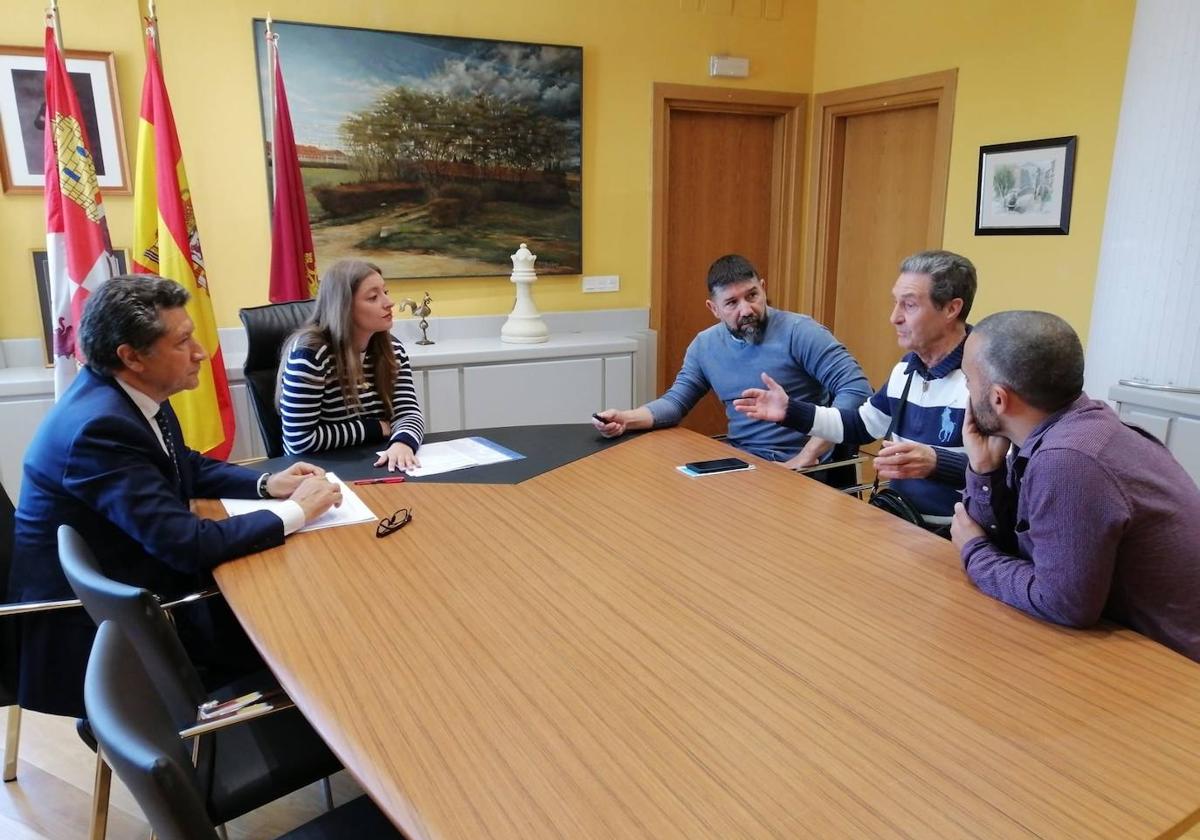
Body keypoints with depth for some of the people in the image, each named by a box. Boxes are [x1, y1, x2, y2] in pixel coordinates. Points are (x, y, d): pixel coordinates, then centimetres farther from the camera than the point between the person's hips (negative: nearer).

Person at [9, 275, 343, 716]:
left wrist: (267, 483, -3)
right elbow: (188, 544, -32)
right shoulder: (100, 427, -30)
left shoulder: (123, 391, -3)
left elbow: (187, 465, 13)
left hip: (130, 579, 8)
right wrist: (296, 512, -22)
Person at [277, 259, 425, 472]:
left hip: (377, 464, 5)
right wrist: (376, 429, -13)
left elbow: (409, 412, -4)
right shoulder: (310, 353, -16)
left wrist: (402, 443, -27)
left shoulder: (392, 349, 5)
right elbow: (300, 440, -20)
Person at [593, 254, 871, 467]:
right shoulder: (705, 345, 7)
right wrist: (626, 419, -10)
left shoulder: (799, 331, -11)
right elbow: (676, 401, 10)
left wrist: (806, 457, -21)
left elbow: (857, 390, -17)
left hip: (798, 469, -5)